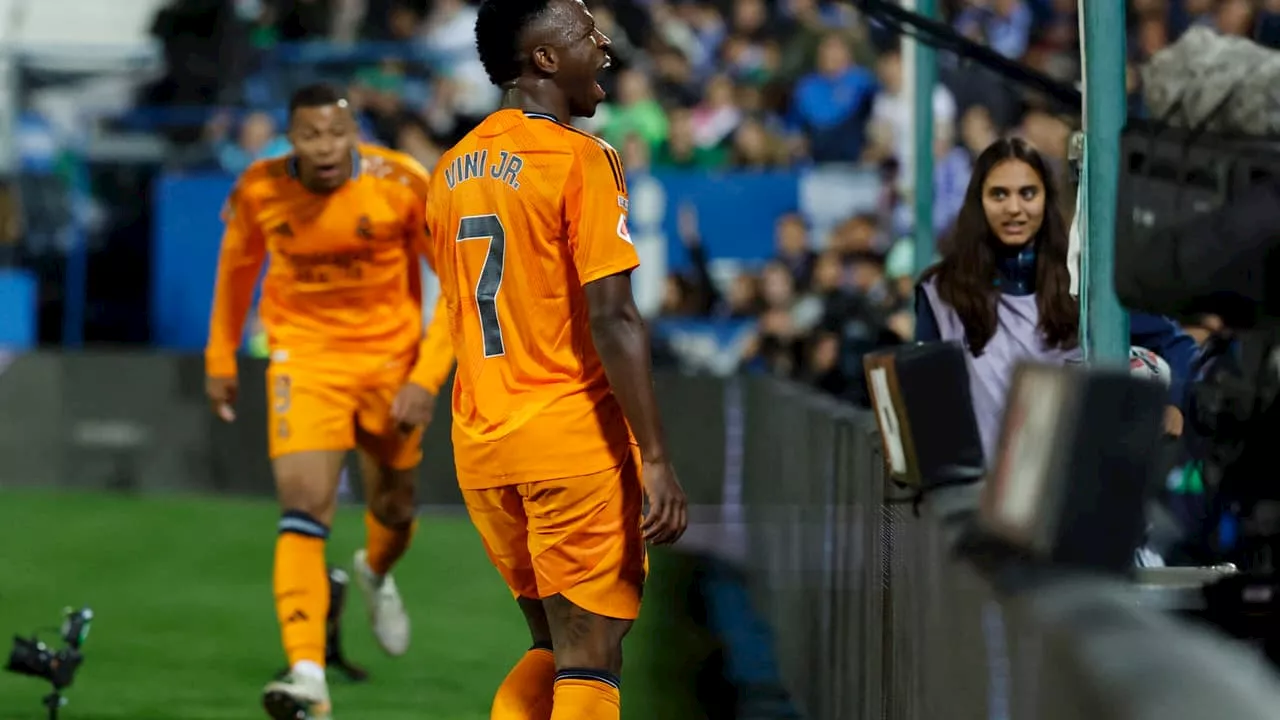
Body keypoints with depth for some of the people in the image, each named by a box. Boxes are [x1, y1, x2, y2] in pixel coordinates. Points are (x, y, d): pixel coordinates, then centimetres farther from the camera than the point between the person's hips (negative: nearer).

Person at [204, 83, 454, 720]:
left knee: (393, 510, 16)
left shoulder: (403, 186, -18)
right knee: (304, 506, -20)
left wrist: (427, 378, -17)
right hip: (303, 357, -1)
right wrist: (220, 358, 15)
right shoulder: (259, 191, -13)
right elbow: (238, 263, 9)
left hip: (391, 359, 1)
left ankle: (375, 574, 55)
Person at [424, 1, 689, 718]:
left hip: (481, 444, 7)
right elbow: (612, 320, -17)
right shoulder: (581, 157, -11)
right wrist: (657, 458, -17)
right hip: (575, 442, -7)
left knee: (554, 650, 18)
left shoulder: (453, 169, 12)